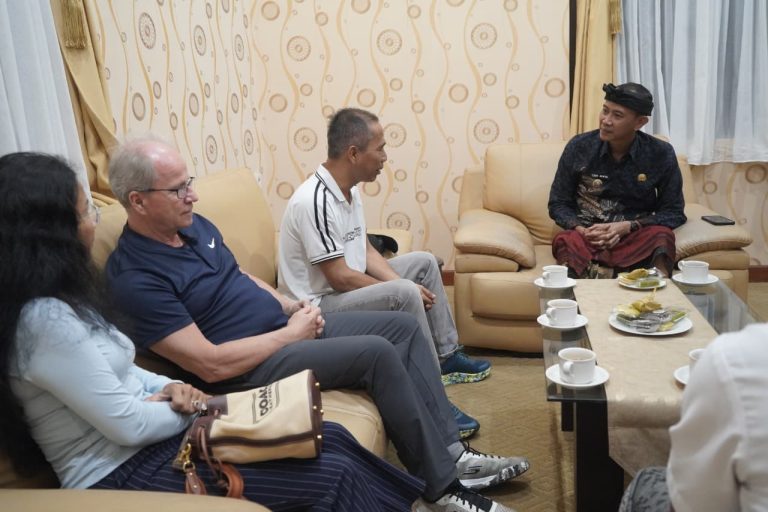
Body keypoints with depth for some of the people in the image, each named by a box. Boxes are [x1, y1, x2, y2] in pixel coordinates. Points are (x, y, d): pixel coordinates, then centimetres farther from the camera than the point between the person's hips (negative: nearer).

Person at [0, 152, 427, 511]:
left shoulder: (58, 299, 6)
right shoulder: (45, 319, -24)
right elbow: (128, 425, -22)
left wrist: (167, 388, -1)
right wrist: (194, 408, -5)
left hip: (151, 431, 9)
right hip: (124, 472, -9)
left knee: (331, 439, 1)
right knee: (333, 475, -15)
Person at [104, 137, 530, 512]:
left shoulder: (195, 226, 6)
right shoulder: (134, 279, -21)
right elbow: (211, 365, -24)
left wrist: (293, 307, 3)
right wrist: (290, 333, -15)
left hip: (288, 326, 9)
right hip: (251, 366, -9)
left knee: (403, 326, 1)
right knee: (378, 353, -24)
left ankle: (452, 451, 5)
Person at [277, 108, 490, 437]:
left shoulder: (349, 189, 4)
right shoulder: (315, 201, -26)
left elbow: (365, 250, 10)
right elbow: (340, 277, -26)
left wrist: (399, 284, -6)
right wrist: (401, 289, -15)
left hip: (346, 288, 10)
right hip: (318, 306, -10)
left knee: (424, 262, 13)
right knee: (405, 295, -30)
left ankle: (446, 355, 21)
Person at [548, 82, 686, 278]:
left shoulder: (661, 154, -2)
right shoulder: (578, 147, -2)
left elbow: (673, 212, 3)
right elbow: (558, 204, 6)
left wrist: (628, 227, -13)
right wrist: (581, 229, -15)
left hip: (637, 236, 1)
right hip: (587, 235, 0)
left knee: (662, 236, -32)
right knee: (565, 241, -34)